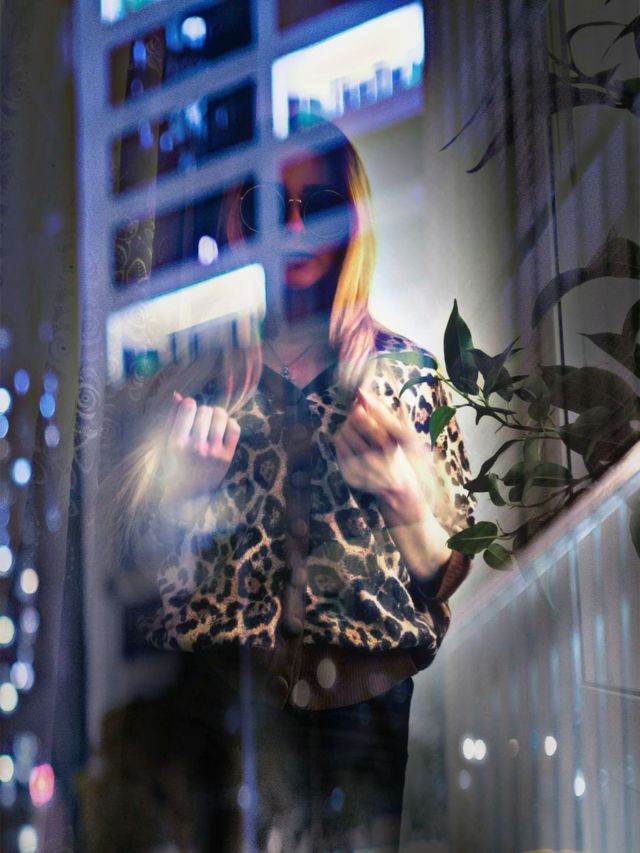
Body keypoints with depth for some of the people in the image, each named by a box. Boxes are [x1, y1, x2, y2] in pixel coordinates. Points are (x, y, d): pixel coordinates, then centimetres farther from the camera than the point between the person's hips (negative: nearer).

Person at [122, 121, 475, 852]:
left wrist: (411, 498, -12)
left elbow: (449, 577, 6)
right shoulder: (201, 373, 7)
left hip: (369, 702, 0)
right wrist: (179, 481, -8)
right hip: (229, 701, 0)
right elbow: (144, 563, 9)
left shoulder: (406, 370, 7)